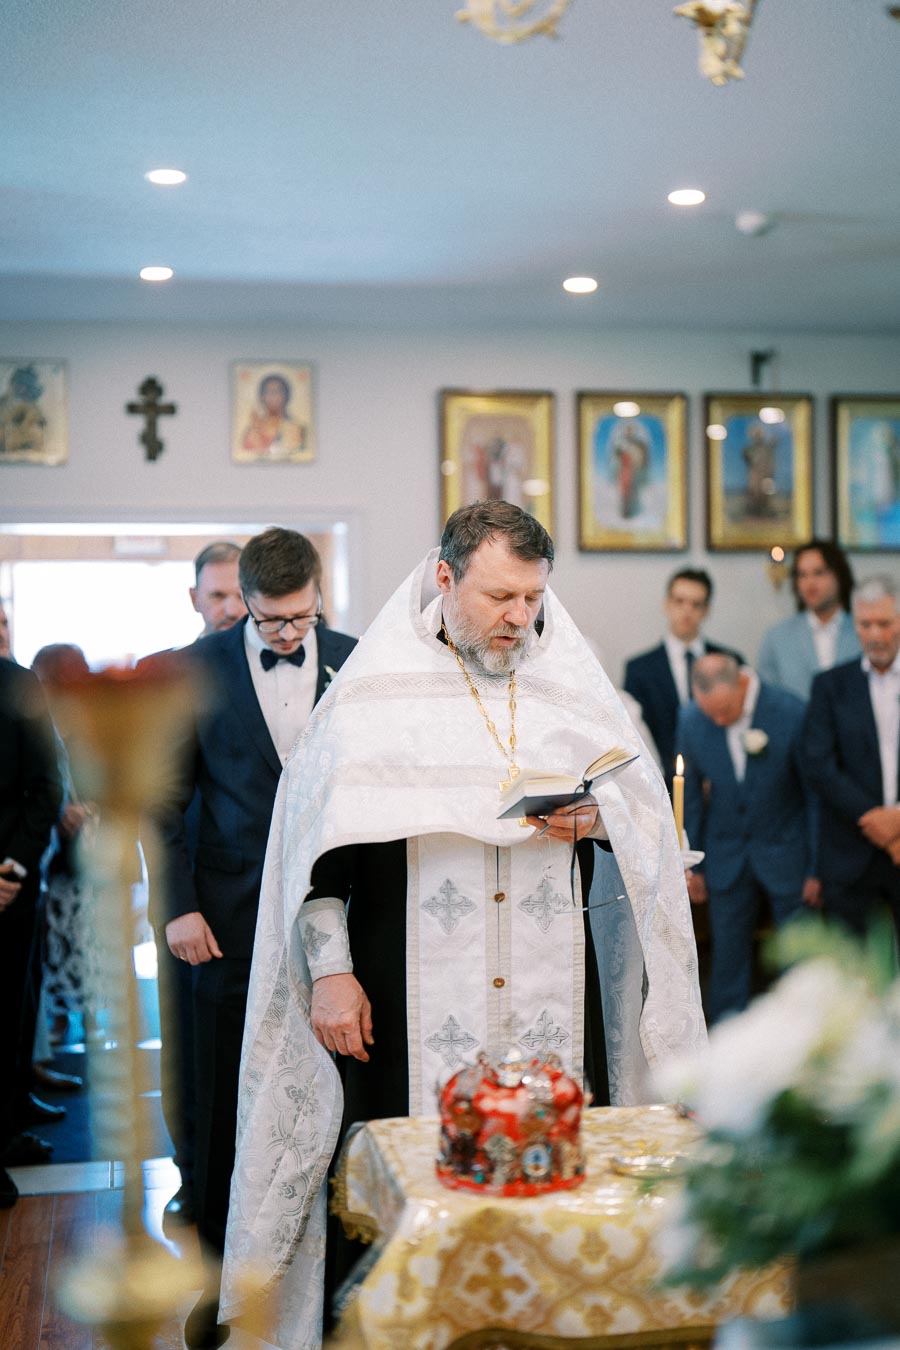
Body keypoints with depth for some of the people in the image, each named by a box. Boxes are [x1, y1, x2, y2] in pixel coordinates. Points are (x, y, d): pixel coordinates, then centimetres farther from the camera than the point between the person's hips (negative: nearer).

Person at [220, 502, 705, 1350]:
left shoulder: (570, 681, 10)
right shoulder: (374, 691, 1)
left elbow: (645, 803, 15)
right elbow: (319, 840, 0)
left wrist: (596, 818, -8)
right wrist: (330, 972, -7)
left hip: (553, 993, 3)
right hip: (412, 1000, -2)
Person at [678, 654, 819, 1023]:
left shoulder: (792, 714, -18)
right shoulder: (691, 719, -9)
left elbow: (815, 794, -9)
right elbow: (690, 794, 3)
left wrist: (818, 868, -6)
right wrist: (692, 864, 5)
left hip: (786, 854, -2)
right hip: (726, 859, 2)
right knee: (727, 960, 6)